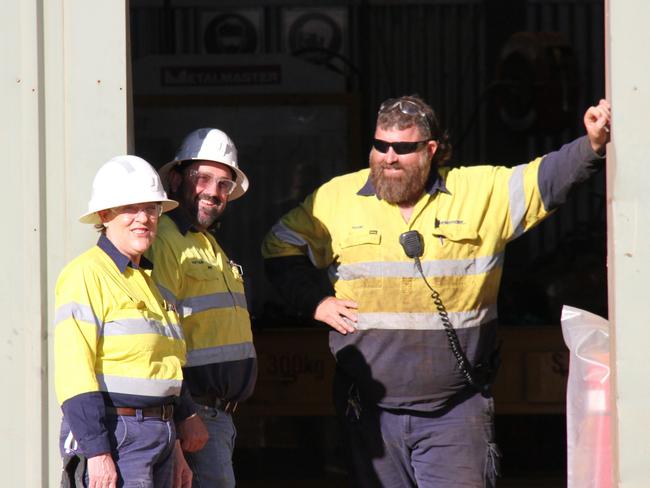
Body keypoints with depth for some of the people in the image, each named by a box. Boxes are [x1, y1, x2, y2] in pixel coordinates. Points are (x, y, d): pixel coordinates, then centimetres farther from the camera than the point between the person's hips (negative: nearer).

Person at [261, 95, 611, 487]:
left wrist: (592, 146, -22)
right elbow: (282, 246, 16)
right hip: (372, 407, 2)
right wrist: (315, 301, 3)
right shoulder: (337, 198, 6)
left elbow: (546, 179, -5)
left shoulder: (481, 192, 2)